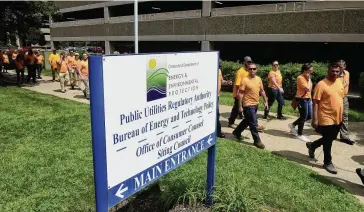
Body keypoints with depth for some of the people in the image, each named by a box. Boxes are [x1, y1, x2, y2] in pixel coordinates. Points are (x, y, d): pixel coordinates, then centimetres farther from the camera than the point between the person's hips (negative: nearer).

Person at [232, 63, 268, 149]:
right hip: (248, 104, -7)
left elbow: (262, 91, 15)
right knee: (253, 123, -3)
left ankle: (237, 132, 38)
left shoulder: (259, 79, 5)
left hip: (256, 104, 7)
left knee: (247, 120, 19)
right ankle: (257, 141, 9)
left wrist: (265, 101, 11)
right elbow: (240, 93, -14)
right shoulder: (245, 80, -15)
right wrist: (240, 106, -16)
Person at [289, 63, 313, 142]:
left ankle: (293, 125, 27)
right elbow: (307, 88, -23)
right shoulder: (300, 78, -16)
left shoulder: (308, 78, 13)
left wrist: (310, 100, 18)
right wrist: (309, 79, -13)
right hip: (302, 99, -9)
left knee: (309, 116, 13)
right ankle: (299, 134, 13)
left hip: (307, 99, 10)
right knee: (303, 117, -1)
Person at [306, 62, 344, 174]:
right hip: (326, 118, -7)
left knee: (331, 138, 19)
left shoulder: (340, 82, 6)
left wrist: (341, 115, 18)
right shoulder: (321, 84, -16)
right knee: (328, 141, 5)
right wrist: (315, 119, -20)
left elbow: (341, 99, 17)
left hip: (337, 118, 7)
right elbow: (315, 102, -17)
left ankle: (312, 145, 42)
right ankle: (328, 163, 23)